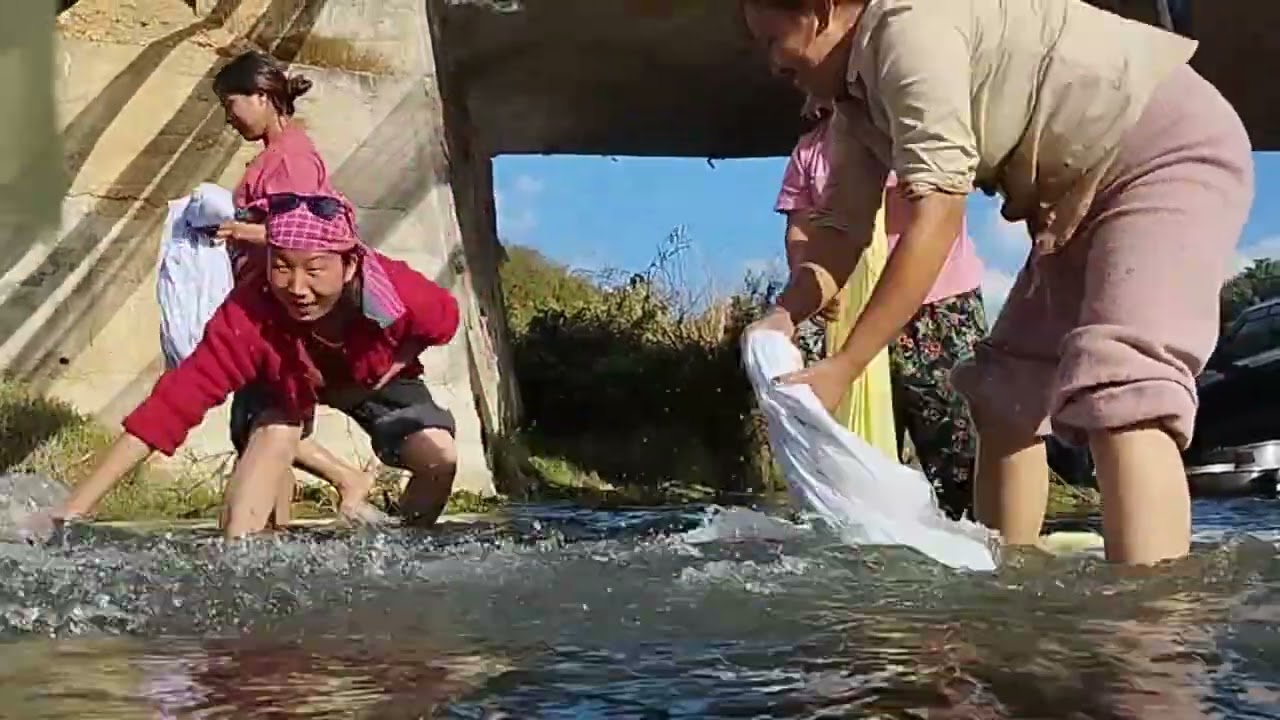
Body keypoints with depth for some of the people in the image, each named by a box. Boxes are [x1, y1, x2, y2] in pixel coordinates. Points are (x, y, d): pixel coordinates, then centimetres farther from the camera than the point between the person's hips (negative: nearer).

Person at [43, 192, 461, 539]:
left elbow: (446, 320, -16)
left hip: (373, 377, 1)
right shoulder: (248, 317, -42)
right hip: (288, 383, -1)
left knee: (439, 456, -17)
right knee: (274, 434, -31)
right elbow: (175, 401, -46)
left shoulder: (399, 294, -41)